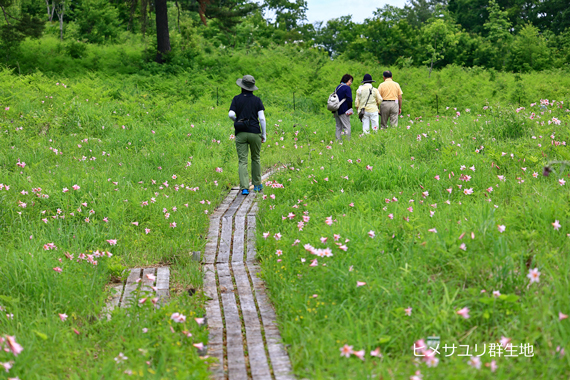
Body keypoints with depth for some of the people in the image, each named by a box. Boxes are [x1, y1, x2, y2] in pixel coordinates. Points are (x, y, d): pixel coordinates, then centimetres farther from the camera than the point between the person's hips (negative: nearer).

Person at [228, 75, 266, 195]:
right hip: (254, 132, 0)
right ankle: (257, 185, 27)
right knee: (255, 158, 18)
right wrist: (264, 134, 2)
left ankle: (244, 187, -12)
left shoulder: (237, 99, 1)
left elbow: (231, 114, -9)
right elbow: (262, 118, -6)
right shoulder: (257, 100, 1)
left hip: (240, 133, 0)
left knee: (242, 161, -1)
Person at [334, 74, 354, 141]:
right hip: (343, 110, -8)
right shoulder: (347, 88, -10)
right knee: (347, 127, -5)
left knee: (338, 127, 12)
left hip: (336, 110, 8)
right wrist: (350, 109, -9)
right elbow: (349, 100, -15)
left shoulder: (338, 87, 15)